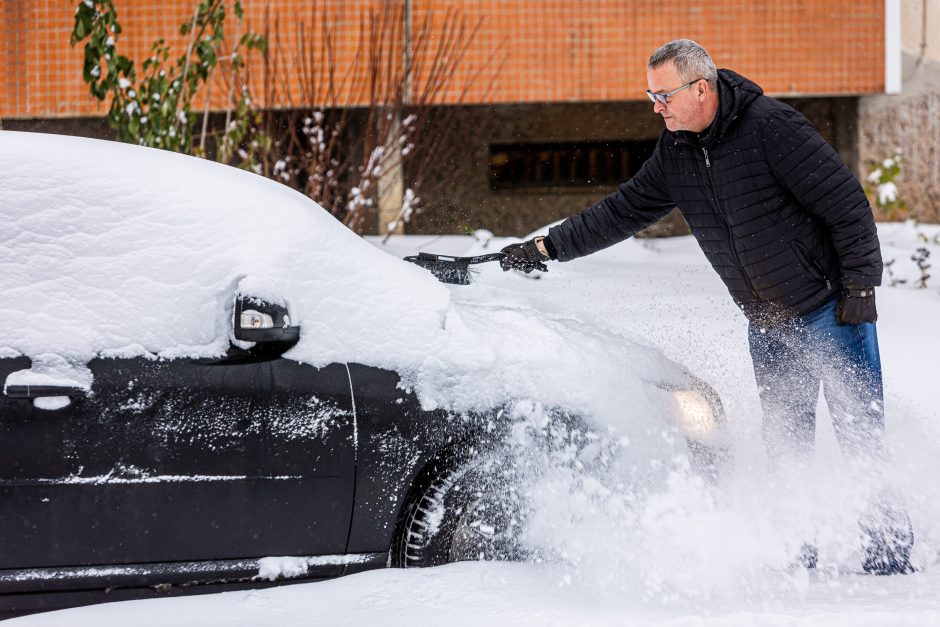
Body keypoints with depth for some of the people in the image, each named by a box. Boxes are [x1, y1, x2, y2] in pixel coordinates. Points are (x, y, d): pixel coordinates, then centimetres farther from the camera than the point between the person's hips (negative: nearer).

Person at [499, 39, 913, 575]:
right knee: (784, 435, 6)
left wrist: (860, 288, -17)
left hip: (831, 308, -7)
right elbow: (624, 211, 14)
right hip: (768, 325, 7)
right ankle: (795, 554, 11)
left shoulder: (772, 127, -19)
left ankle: (889, 553, -1)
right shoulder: (675, 153, 3)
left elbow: (848, 205, -17)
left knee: (860, 430, -6)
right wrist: (547, 248, 12)